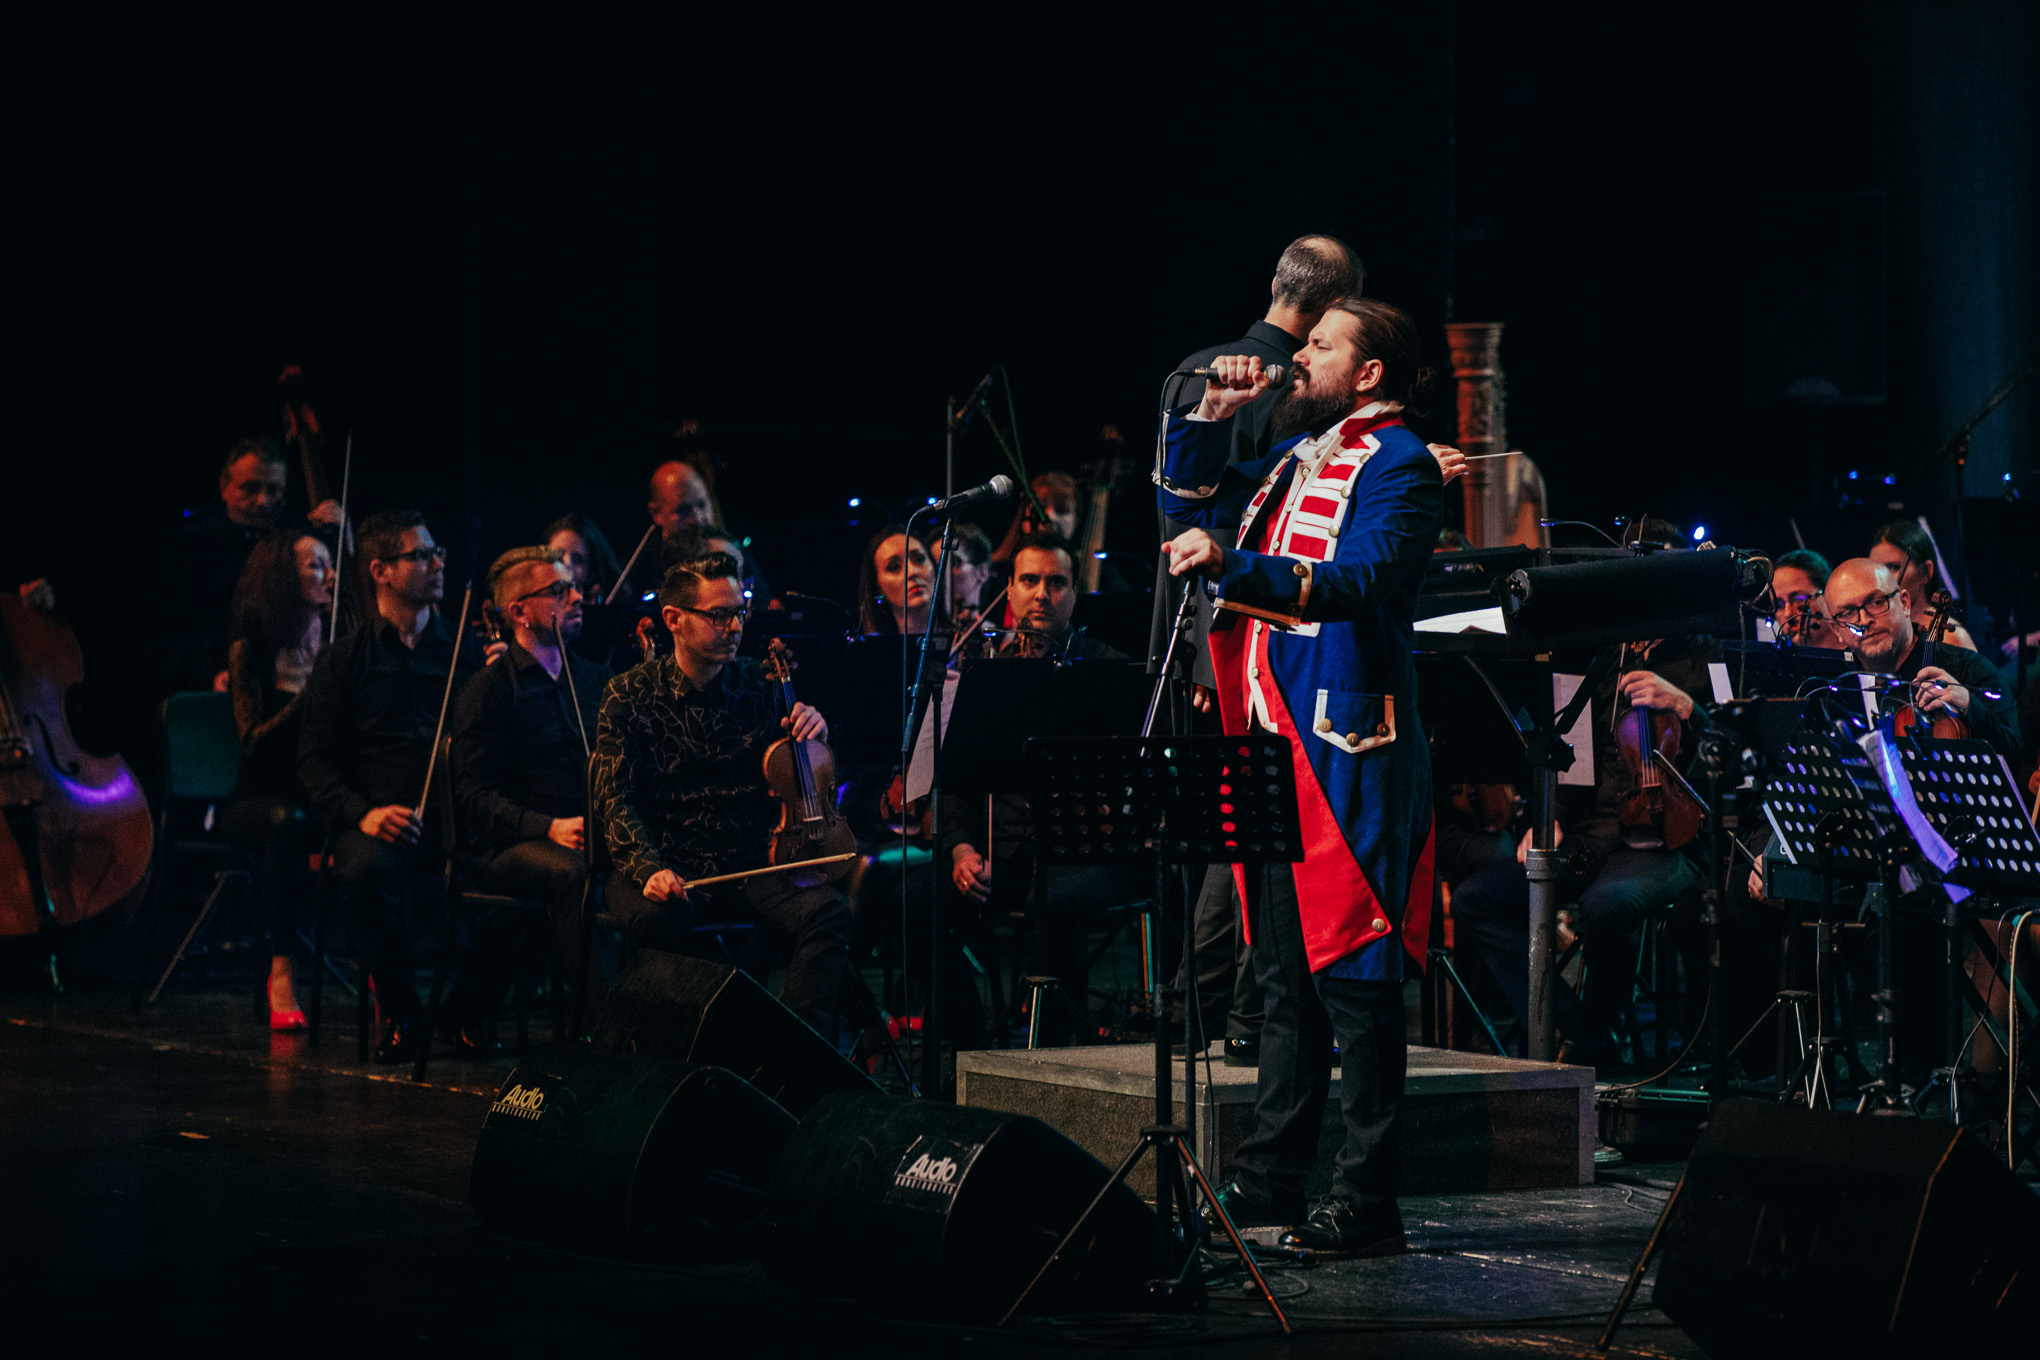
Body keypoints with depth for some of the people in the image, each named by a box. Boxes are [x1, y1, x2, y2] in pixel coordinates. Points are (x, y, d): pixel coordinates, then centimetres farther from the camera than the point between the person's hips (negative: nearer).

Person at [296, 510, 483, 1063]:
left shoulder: (466, 650, 18)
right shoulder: (344, 660, 12)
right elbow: (316, 761, 6)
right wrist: (361, 813, -12)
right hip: (382, 822, -2)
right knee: (368, 869, -37)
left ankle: (469, 1002, -4)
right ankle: (397, 1006, -12)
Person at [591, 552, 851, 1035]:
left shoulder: (759, 686, 9)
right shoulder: (630, 695, 1)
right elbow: (617, 804, -6)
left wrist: (813, 735, -9)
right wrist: (650, 869, -26)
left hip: (749, 866, 3)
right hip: (665, 864, -2)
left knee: (826, 909, -26)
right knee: (658, 915, -37)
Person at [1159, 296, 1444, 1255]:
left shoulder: (1398, 465, -6)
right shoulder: (1292, 454, 20)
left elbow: (1355, 581, -21)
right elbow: (1191, 508, 27)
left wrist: (1231, 565, -33)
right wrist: (1213, 415, 13)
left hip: (1345, 745, -9)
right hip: (1271, 744, 9)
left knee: (1352, 976, -8)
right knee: (1285, 973, 13)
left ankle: (1366, 1204, -5)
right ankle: (1269, 1183, 19)